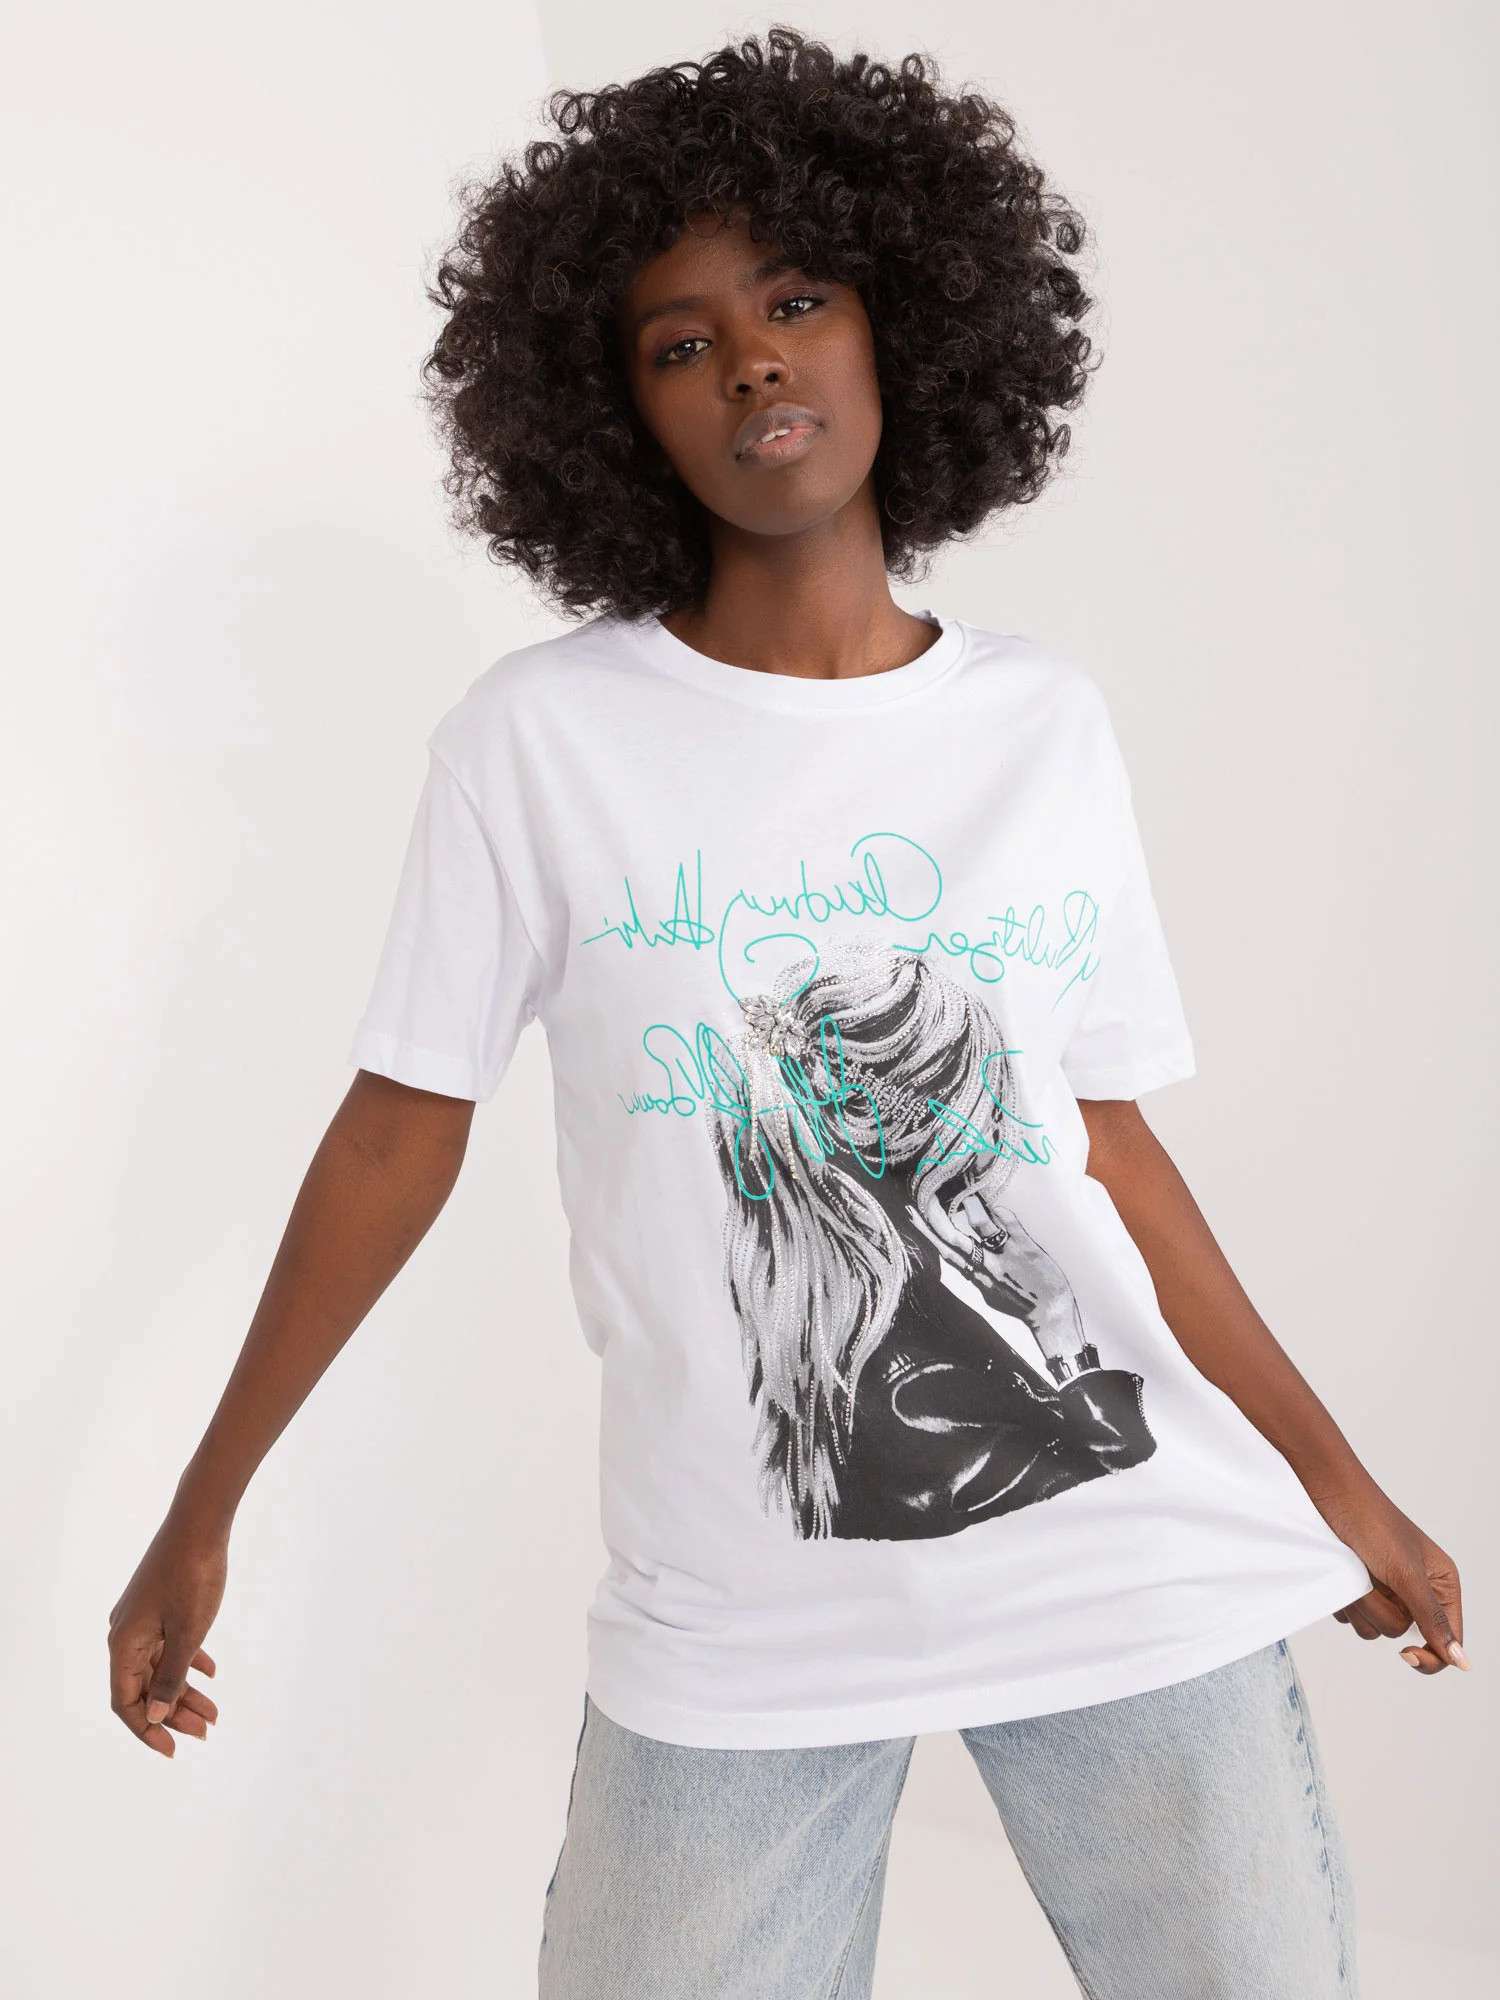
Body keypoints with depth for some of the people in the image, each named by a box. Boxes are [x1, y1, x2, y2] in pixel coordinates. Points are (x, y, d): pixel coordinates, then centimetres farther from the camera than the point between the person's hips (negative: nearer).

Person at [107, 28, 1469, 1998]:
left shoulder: (1048, 726, 5)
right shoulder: (540, 736, -3)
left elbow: (1114, 1148, 10)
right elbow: (402, 1135, 1)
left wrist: (1338, 1483, 15)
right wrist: (203, 1513, 3)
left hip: (1150, 1568, 3)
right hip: (740, 1615, -2)